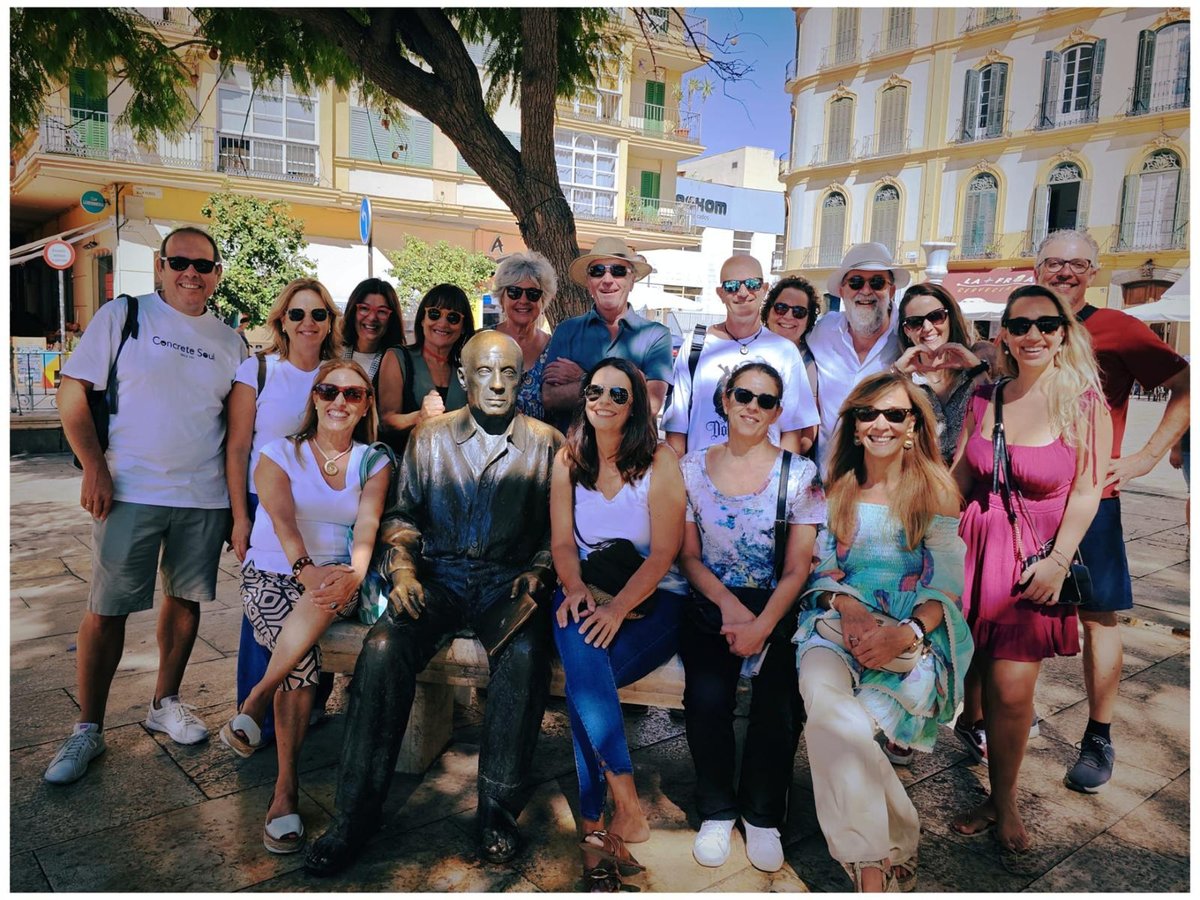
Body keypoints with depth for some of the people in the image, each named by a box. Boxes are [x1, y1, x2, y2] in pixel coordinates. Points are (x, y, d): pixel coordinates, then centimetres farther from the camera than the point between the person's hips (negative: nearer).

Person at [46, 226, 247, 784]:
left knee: (186, 600, 11)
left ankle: (165, 703, 29)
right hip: (130, 491, -3)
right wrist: (94, 466, -12)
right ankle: (88, 730, 15)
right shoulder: (122, 316, 0)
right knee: (107, 609, 2)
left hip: (205, 497, 3)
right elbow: (72, 391, -2)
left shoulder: (230, 341, 9)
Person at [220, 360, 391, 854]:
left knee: (325, 600, -37)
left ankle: (254, 703, -20)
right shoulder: (280, 454, 4)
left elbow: (366, 526, -8)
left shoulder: (374, 462, 8)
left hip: (333, 577, 1)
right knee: (302, 655, -30)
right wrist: (305, 569, -33)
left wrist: (353, 575, -30)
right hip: (271, 574, -1)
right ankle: (286, 790, -23)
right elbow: (283, 520, -13)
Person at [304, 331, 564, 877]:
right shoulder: (429, 437, 11)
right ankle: (355, 814, -13)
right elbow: (402, 514, 12)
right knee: (382, 651, -26)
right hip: (440, 575, 2)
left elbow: (560, 526, 7)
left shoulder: (547, 443, 7)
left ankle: (498, 811, -17)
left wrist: (537, 571, -10)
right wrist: (403, 568, -4)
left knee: (526, 654, -33)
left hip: (509, 578, -1)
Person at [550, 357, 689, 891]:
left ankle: (594, 827, -15)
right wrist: (575, 588, -16)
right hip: (587, 595, 3)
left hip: (653, 598, -2)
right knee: (580, 650, -32)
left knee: (584, 677, -29)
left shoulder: (660, 462, -5)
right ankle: (627, 808, -25)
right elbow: (562, 541, 5)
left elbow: (664, 553, -10)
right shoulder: (568, 461, 7)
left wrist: (619, 606, -23)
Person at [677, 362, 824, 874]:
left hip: (776, 608, -1)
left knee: (778, 702, -24)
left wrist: (761, 626, -16)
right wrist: (729, 603, -10)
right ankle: (716, 810, 3)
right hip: (711, 605, 1)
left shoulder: (799, 475, 0)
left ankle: (762, 814, 4)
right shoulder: (693, 468, 5)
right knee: (708, 694, -25)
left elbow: (797, 568, -3)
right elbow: (688, 555, 6)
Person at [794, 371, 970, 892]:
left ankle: (868, 860, -8)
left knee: (831, 722, -29)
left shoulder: (936, 489, 4)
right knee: (820, 688, -33)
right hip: (841, 619, 3)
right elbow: (824, 567, 11)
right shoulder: (839, 488, 14)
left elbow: (946, 586, -2)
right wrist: (848, 607, -12)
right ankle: (885, 852, -22)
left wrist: (906, 633, -20)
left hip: (915, 632, -2)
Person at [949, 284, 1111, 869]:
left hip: (1038, 558, -3)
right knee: (969, 674, 6)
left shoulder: (1085, 403, -5)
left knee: (1012, 689, -3)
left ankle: (1003, 804, 20)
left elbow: (1087, 491, -6)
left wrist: (1057, 562, -12)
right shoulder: (985, 398, 5)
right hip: (975, 547, 3)